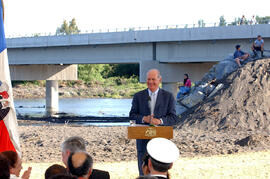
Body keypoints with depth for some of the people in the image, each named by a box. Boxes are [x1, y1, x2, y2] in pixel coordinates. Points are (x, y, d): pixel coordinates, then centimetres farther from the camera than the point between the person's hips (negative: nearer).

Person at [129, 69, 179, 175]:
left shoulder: (168, 97, 4)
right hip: (143, 141, 1)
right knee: (143, 172, 4)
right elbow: (132, 116, 2)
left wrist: (160, 121, -21)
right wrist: (143, 119, -18)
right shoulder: (138, 96, 7)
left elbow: (174, 118, -2)